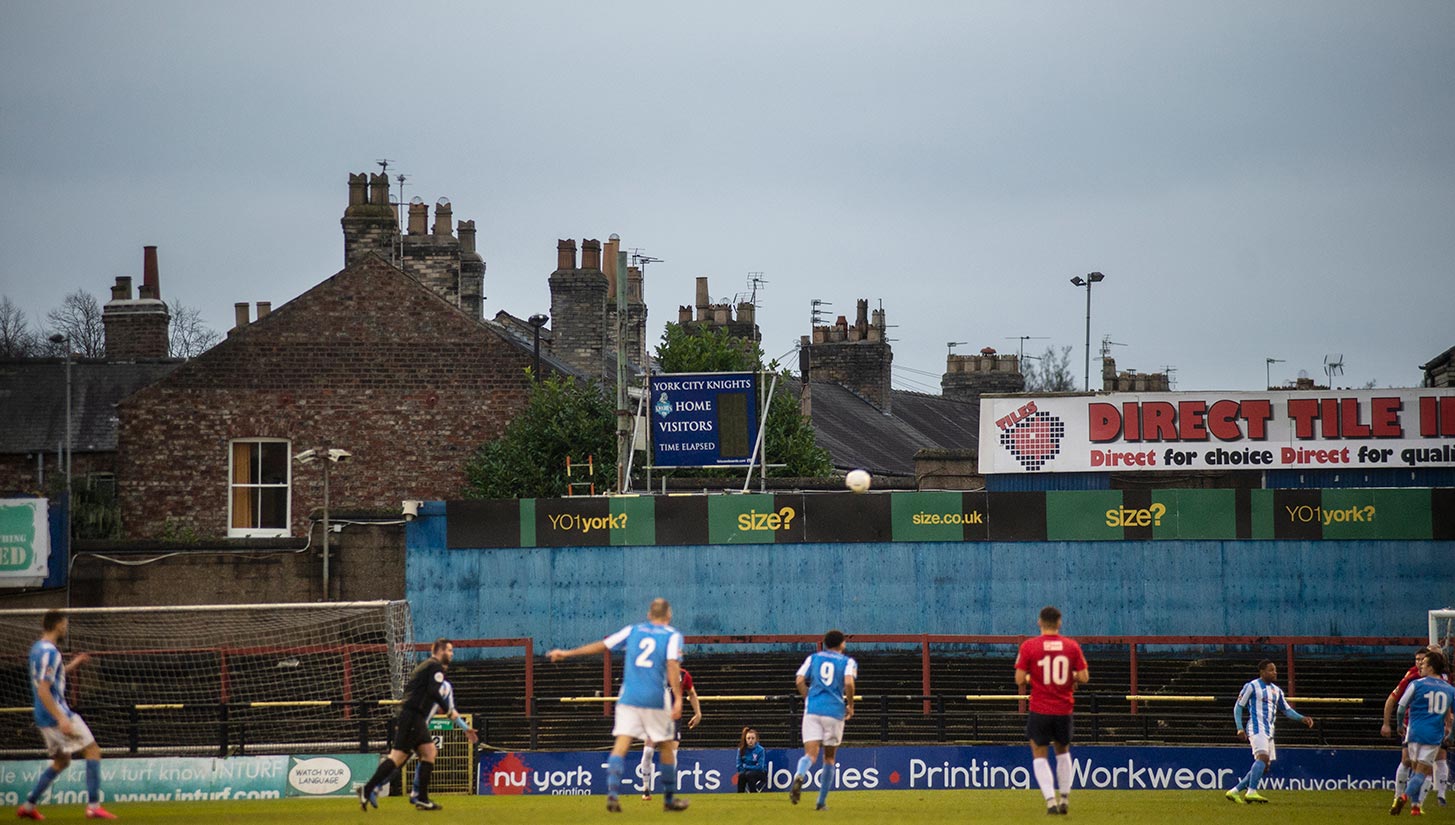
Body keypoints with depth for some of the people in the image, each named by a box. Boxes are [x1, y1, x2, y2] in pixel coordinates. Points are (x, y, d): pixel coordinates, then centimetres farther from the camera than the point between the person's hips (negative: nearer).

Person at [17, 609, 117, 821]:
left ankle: (28, 806, 19)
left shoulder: (37, 648, 12)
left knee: (61, 761, 20)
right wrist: (61, 719, -29)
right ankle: (93, 806, -11)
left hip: (43, 716, 10)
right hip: (55, 713, -10)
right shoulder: (49, 652, -18)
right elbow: (43, 690, -24)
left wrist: (72, 666, 29)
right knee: (92, 750, -5)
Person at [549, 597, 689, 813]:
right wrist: (678, 698, -17)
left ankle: (613, 793, -24)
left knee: (621, 744, -6)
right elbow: (672, 665, -11)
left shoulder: (633, 631, 13)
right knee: (667, 746, 12)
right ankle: (669, 799, 18)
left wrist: (567, 653, 24)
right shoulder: (672, 636, 4)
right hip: (657, 699, -2)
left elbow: (602, 645, 15)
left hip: (628, 698, 2)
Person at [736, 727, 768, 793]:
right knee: (741, 775, -30)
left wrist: (746, 766, -11)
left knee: (749, 774, -34)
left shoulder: (760, 750, -14)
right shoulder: (741, 750, -2)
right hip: (745, 771, 3)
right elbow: (739, 766, 2)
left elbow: (760, 767, -16)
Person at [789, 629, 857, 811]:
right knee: (829, 758, 13)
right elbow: (848, 682, -12)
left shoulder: (813, 658, 14)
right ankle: (821, 802, 14)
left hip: (812, 710, 1)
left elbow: (800, 681, 2)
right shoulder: (848, 662, 6)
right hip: (835, 711, -1)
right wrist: (850, 706, 1)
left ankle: (799, 776, -41)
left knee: (810, 754, -7)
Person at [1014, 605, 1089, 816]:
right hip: (1064, 710, 2)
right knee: (1063, 751, 23)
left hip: (1039, 711, -2)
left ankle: (1050, 799, -9)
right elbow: (1083, 678, -3)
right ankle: (1065, 797, 20)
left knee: (1040, 756, 6)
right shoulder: (1072, 646, -2)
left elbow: (1020, 680, -9)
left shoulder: (1029, 646, -7)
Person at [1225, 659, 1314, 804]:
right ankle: (1251, 792, -33)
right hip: (1257, 727, -8)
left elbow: (1286, 710, 24)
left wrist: (1302, 718, 8)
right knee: (1262, 757, -27)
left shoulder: (1276, 690, 19)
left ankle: (1235, 791, 12)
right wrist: (1240, 728, -10)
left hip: (1269, 731, 8)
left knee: (1264, 765, 5)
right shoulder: (1251, 686, -1)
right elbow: (1238, 707, 0)